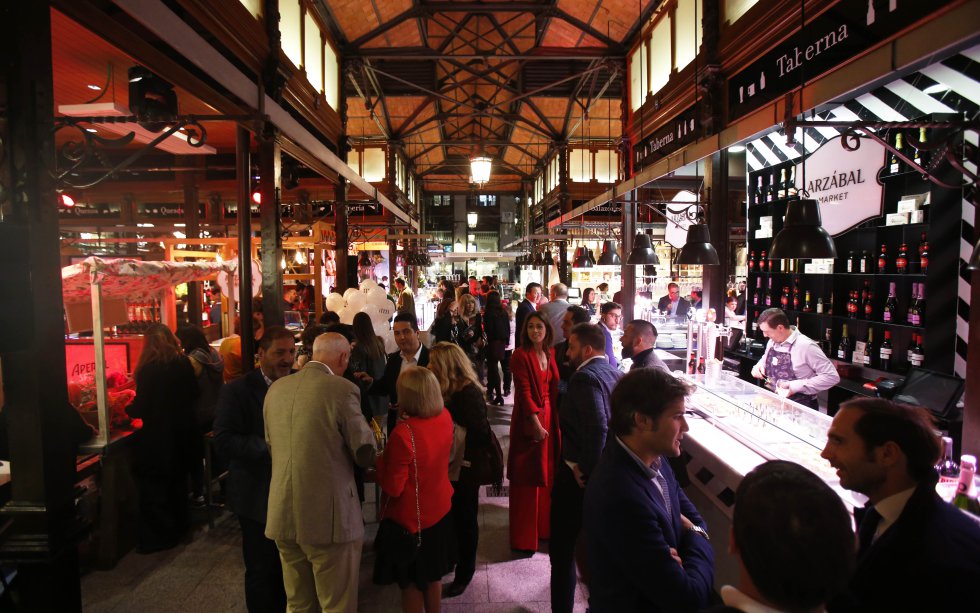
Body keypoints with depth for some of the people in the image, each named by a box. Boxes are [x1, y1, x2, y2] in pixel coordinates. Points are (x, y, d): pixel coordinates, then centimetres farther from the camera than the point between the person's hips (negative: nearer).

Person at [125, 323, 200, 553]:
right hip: (183, 435, 6)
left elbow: (140, 408, -16)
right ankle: (178, 528, 32)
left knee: (154, 490, 8)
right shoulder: (184, 363, -2)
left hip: (157, 438, -6)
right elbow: (193, 394, 8)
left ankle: (159, 537, 16)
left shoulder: (148, 370, -18)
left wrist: (127, 409, 5)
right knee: (178, 483, 20)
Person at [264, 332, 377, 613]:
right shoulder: (342, 389, -14)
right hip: (328, 514, -6)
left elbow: (272, 447, 16)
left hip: (282, 514, 6)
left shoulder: (276, 388, 6)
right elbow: (366, 455, -10)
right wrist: (368, 430, 9)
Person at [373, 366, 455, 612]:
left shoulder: (403, 433, -32)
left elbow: (393, 488, -23)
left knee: (412, 582, 17)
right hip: (439, 509, 6)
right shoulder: (445, 417, -12)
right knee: (433, 573, 26)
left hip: (411, 518, -6)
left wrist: (379, 459, -10)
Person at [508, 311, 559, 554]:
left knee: (547, 473, 14)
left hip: (549, 416, 6)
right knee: (528, 478, 1)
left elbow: (553, 388, 12)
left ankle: (544, 525, 30)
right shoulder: (521, 355, -11)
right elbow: (524, 392, -16)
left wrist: (552, 420, 5)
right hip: (529, 420, -6)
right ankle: (524, 537, 13)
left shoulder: (550, 353, 8)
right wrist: (535, 423, -20)